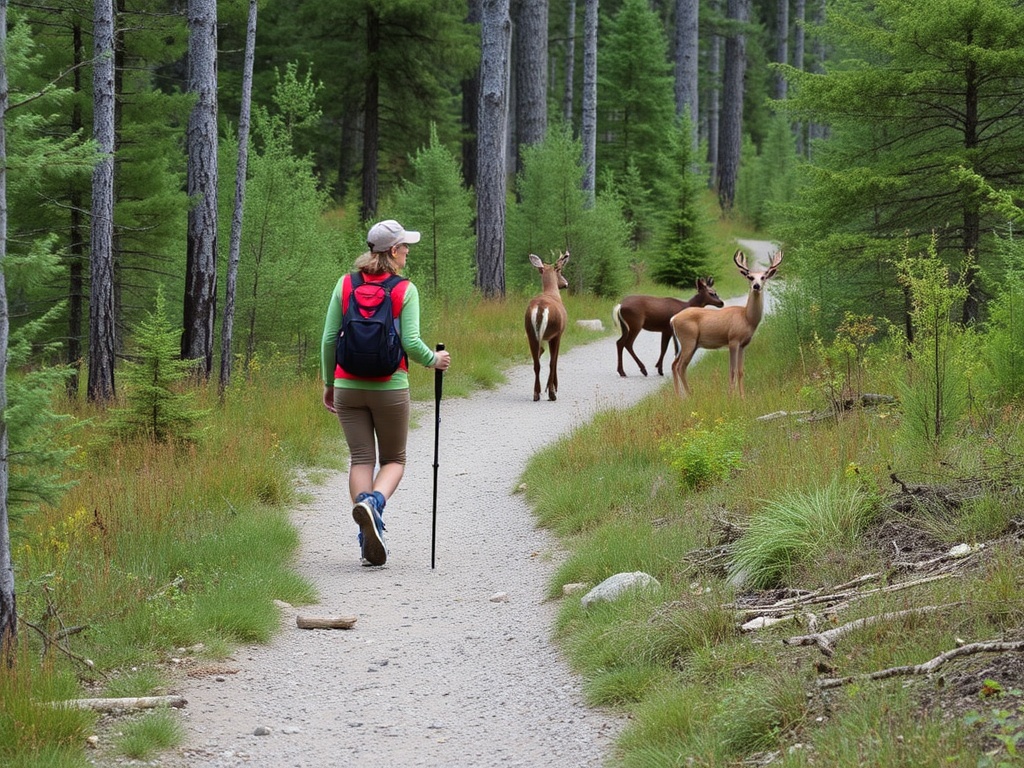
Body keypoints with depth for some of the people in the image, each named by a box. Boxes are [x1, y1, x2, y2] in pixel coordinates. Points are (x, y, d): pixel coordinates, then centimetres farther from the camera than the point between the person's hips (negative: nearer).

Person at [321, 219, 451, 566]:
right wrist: (435, 360, 8)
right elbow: (411, 344, -12)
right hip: (390, 387, -2)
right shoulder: (405, 290, -7)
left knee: (361, 459, 6)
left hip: (348, 386, 2)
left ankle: (369, 539, -4)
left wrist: (328, 383, 13)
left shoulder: (345, 285, 2)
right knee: (394, 460, 12)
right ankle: (372, 503, -20)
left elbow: (329, 339, 2)